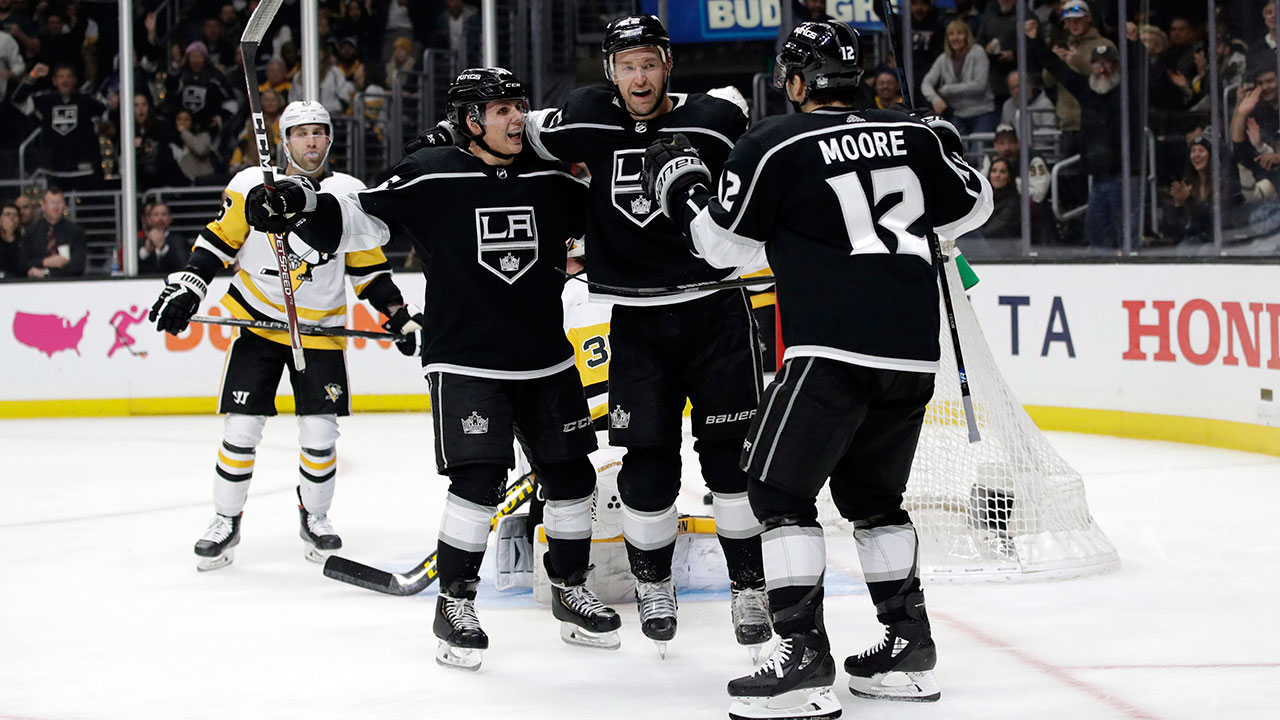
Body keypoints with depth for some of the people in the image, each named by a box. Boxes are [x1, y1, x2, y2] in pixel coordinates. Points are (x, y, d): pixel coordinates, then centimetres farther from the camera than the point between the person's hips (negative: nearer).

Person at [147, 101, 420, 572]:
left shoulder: (349, 195, 0)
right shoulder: (252, 185, -5)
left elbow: (368, 266, 7)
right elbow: (218, 241, 2)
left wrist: (399, 315, -1)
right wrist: (185, 289, -8)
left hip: (320, 330, 1)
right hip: (257, 321, -1)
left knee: (320, 435, -1)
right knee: (241, 428, -5)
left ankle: (314, 516, 21)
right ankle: (226, 522, 10)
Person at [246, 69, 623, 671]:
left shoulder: (551, 179, 4)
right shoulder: (431, 177, -8)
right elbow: (360, 220, -10)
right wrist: (299, 205, -24)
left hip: (546, 361, 5)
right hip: (465, 363, -5)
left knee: (570, 478, 8)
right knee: (478, 480, -15)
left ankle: (571, 593, 27)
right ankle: (455, 603, 1)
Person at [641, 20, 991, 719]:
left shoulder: (774, 145, -3)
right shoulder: (912, 135, 11)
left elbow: (723, 243, 3)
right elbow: (971, 209, 21)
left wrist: (681, 184, 19)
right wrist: (948, 156, 39)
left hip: (832, 350, -6)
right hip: (913, 349, 6)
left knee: (780, 490, 0)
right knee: (872, 495, 21)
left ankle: (804, 657, -10)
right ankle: (909, 644, 21)